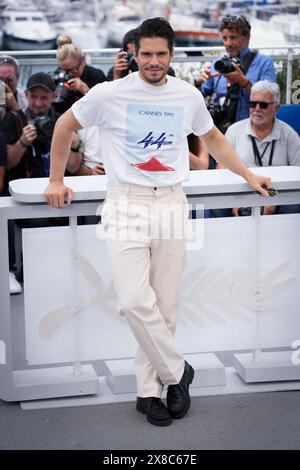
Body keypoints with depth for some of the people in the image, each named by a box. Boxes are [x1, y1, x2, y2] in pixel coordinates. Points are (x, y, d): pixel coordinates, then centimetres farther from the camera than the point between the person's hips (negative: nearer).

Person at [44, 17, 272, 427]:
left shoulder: (189, 96, 6)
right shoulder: (109, 94, -3)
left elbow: (213, 138, 24)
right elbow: (65, 126, 10)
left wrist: (248, 176, 24)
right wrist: (56, 181, 10)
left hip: (171, 205, 3)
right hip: (126, 205, -2)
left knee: (165, 305, 3)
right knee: (136, 301, -16)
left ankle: (148, 390, 15)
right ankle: (177, 372, 4)